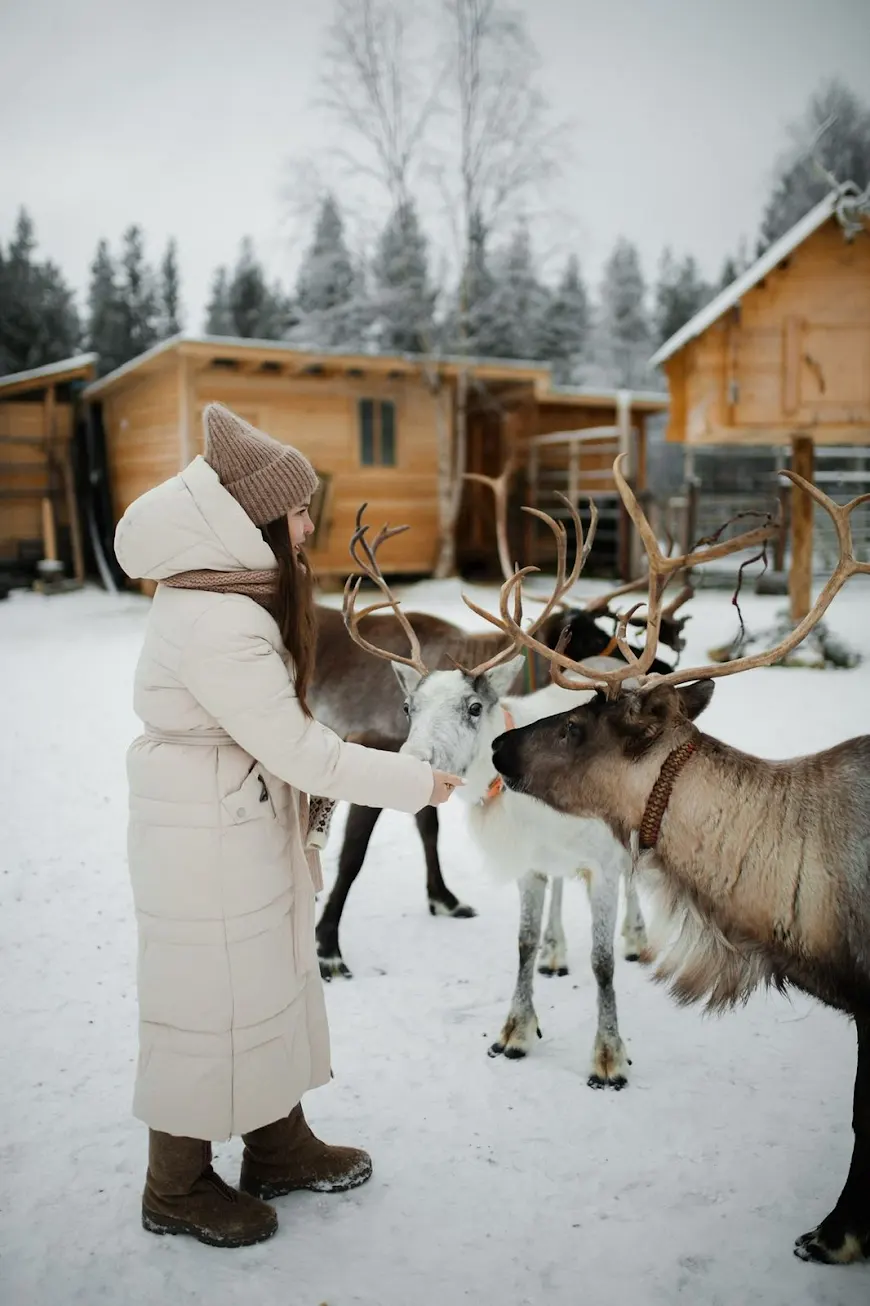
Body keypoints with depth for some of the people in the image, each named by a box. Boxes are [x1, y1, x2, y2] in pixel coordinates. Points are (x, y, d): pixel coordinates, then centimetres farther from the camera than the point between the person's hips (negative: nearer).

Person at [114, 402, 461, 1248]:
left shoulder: (226, 597, 5)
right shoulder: (219, 624, -27)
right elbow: (300, 752, -24)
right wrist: (418, 783, -15)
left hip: (244, 830, 10)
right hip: (205, 843, -10)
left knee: (270, 981, 20)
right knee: (209, 1001, 7)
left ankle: (280, 1148, 39)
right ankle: (177, 1188, 30)